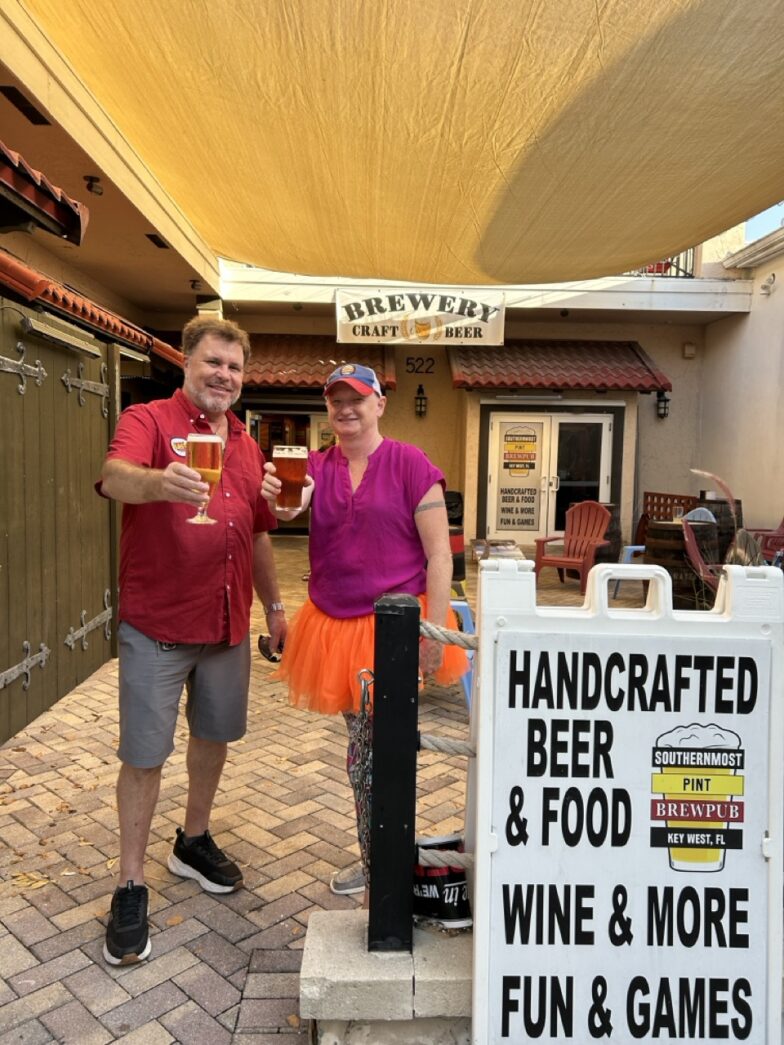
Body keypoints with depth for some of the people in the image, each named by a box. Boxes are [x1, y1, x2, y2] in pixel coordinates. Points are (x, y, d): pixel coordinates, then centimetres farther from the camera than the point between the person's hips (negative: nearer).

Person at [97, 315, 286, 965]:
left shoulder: (247, 446, 13)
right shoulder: (150, 421, -7)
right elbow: (114, 477, -29)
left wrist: (275, 604, 18)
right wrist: (160, 482, -50)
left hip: (229, 622, 6)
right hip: (157, 624, -6)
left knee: (214, 736, 18)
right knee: (145, 754, 3)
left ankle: (194, 842, 40)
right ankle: (131, 889, 19)